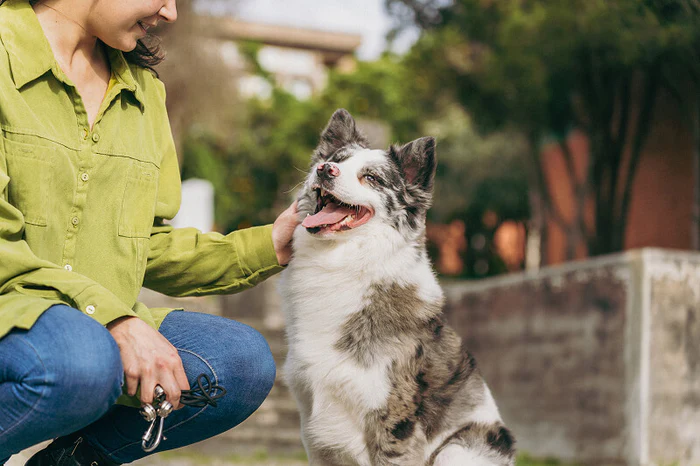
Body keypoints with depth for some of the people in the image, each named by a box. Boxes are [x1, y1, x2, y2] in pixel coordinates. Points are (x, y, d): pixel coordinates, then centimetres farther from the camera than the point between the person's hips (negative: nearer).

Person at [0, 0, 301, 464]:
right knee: (82, 358, -38)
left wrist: (269, 245, 7)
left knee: (243, 359, -15)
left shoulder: (144, 91, 16)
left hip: (100, 325, 7)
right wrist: (116, 320, -23)